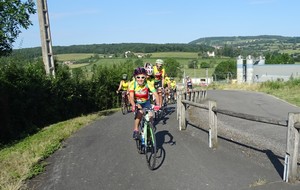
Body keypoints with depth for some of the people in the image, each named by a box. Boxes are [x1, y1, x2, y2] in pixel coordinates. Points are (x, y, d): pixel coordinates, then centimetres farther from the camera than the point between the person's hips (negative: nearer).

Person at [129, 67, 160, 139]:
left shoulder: (148, 84, -24)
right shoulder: (133, 84, -25)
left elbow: (155, 94, -33)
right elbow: (131, 97, -34)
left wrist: (157, 104, -49)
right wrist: (133, 106, -52)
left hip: (146, 102, 1)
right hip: (137, 102, -1)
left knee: (150, 116, -18)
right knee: (140, 112, -30)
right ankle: (135, 130, -14)